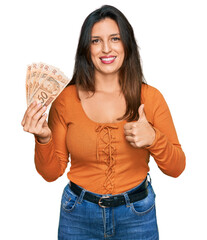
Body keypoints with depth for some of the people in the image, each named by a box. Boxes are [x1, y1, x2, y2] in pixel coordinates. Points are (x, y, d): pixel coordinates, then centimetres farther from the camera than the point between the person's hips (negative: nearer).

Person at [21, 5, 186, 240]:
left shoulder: (150, 97, -8)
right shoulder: (65, 99, -9)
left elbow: (176, 168, -4)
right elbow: (51, 172, -3)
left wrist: (153, 139, -23)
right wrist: (43, 139, -21)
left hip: (137, 214, 0)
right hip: (78, 215, 0)